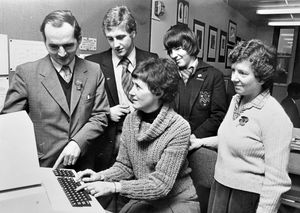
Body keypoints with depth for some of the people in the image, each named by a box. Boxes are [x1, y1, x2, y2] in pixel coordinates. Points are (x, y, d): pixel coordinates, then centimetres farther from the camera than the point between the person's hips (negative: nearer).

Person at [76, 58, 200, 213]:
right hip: (144, 199, 5)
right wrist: (101, 176, -14)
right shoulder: (130, 120, -5)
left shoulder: (179, 129, -22)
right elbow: (124, 166, 4)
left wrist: (113, 186, -28)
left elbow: (161, 184, -22)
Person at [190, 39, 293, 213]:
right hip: (219, 187, 7)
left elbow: (276, 180, -20)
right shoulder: (236, 100, 2)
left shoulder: (275, 117, -22)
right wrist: (202, 141, 10)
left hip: (248, 198, -7)